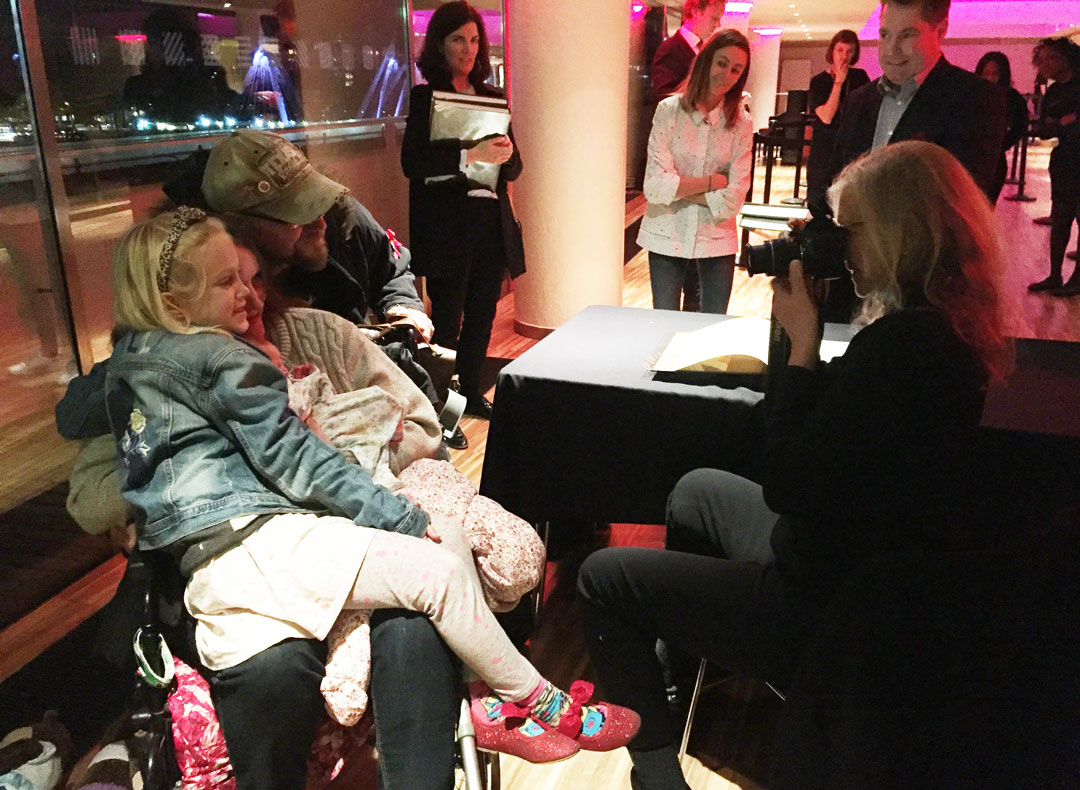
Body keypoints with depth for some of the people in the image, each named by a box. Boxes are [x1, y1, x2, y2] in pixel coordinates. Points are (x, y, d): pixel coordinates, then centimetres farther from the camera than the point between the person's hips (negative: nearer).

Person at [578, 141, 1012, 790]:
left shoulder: (900, 345, -31)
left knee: (604, 579, -2)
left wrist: (802, 342, -21)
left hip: (834, 608, -10)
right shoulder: (956, 332, -1)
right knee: (697, 491, 29)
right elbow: (839, 414, 9)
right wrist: (810, 339, -4)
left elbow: (787, 486, -26)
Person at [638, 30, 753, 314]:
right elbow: (655, 187, -15)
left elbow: (733, 199, -11)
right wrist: (714, 180, -11)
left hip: (716, 239, 1)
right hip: (666, 236, -1)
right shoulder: (669, 110, -6)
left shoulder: (741, 122, -2)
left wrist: (678, 186, -13)